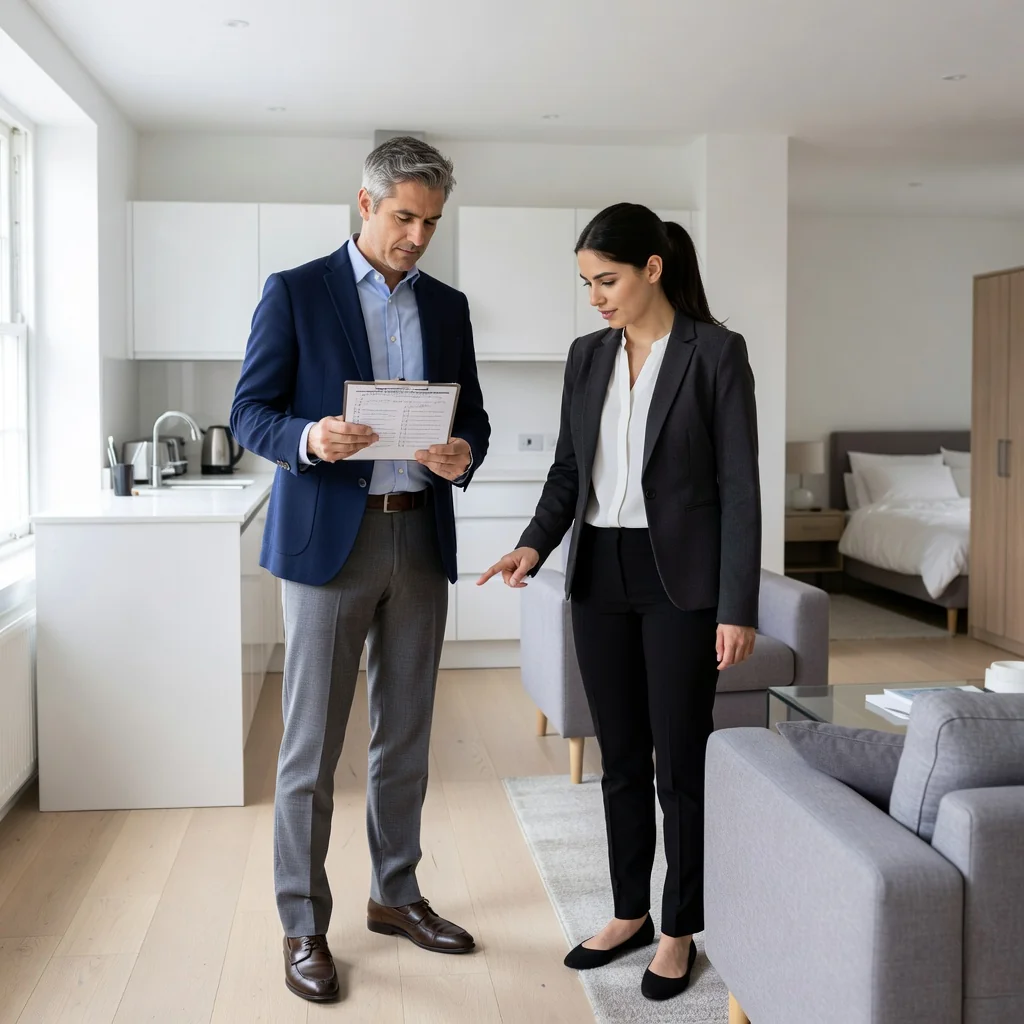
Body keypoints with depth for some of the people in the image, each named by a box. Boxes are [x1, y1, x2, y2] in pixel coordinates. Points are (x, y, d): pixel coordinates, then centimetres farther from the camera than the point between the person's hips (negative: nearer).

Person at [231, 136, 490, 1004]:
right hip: (329, 538, -4)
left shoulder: (447, 306, 12)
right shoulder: (294, 293, -1)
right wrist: (308, 438, -24)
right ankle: (304, 926, 15)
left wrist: (463, 454, -10)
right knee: (313, 744, 1)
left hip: (421, 537, 5)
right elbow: (249, 413, -3)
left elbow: (472, 416, 13)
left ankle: (395, 894, 30)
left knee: (405, 735, 13)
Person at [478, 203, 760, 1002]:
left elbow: (739, 486, -11)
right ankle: (630, 912, 30)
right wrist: (535, 546, -6)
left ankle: (680, 931, 22)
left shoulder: (716, 352, -8)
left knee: (680, 760, 4)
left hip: (679, 580, -5)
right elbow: (568, 471, 12)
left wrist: (738, 608, -14)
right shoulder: (587, 356, 8)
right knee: (620, 757, 14)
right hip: (600, 577, 5)